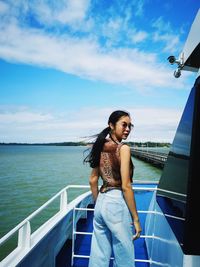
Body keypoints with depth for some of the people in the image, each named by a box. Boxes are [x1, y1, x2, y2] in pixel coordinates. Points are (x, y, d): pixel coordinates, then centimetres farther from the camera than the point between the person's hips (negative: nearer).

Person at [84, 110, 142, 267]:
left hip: (101, 202, 7)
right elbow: (125, 186, -17)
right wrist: (136, 219, -10)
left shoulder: (101, 147, 6)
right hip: (117, 203, -7)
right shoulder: (123, 148, -14)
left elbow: (93, 180, 10)